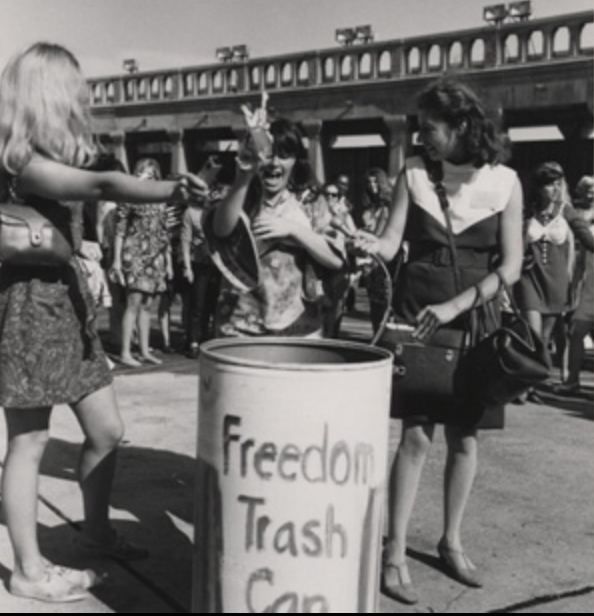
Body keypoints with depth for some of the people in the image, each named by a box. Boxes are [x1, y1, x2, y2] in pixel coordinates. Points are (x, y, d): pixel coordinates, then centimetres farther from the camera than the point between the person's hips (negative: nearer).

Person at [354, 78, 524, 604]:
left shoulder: (504, 182, -3)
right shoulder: (413, 172, 0)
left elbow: (510, 266, -6)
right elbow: (393, 242, -4)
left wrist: (453, 307, -16)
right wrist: (365, 243, -27)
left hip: (474, 320, 1)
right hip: (415, 317, -1)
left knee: (464, 437, 8)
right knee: (417, 435, -5)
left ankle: (452, 541, 26)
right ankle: (395, 554, 4)